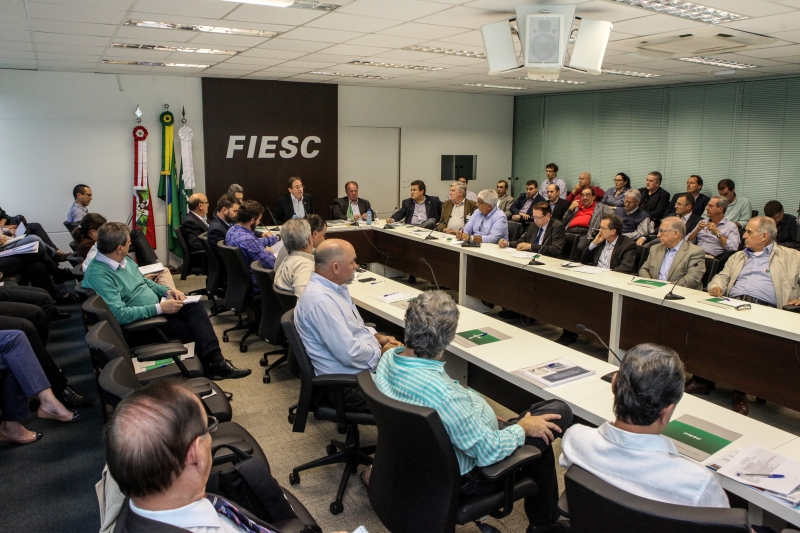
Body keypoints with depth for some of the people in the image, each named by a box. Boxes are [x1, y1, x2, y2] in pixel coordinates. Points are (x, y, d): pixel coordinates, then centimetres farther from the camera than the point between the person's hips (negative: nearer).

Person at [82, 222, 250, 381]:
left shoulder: (123, 260, 5)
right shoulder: (98, 275, -23)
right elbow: (119, 314, -29)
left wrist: (167, 291, 0)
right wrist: (160, 308, -26)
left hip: (156, 307, 8)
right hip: (140, 322, -8)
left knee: (196, 308, -16)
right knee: (196, 330, -14)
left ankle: (216, 361, -19)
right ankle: (212, 366, 5)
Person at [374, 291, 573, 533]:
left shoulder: (388, 358, -15)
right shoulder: (443, 394, -40)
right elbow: (488, 452, -29)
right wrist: (522, 427, -10)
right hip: (464, 473, -8)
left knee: (537, 430, 22)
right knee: (560, 412, 2)